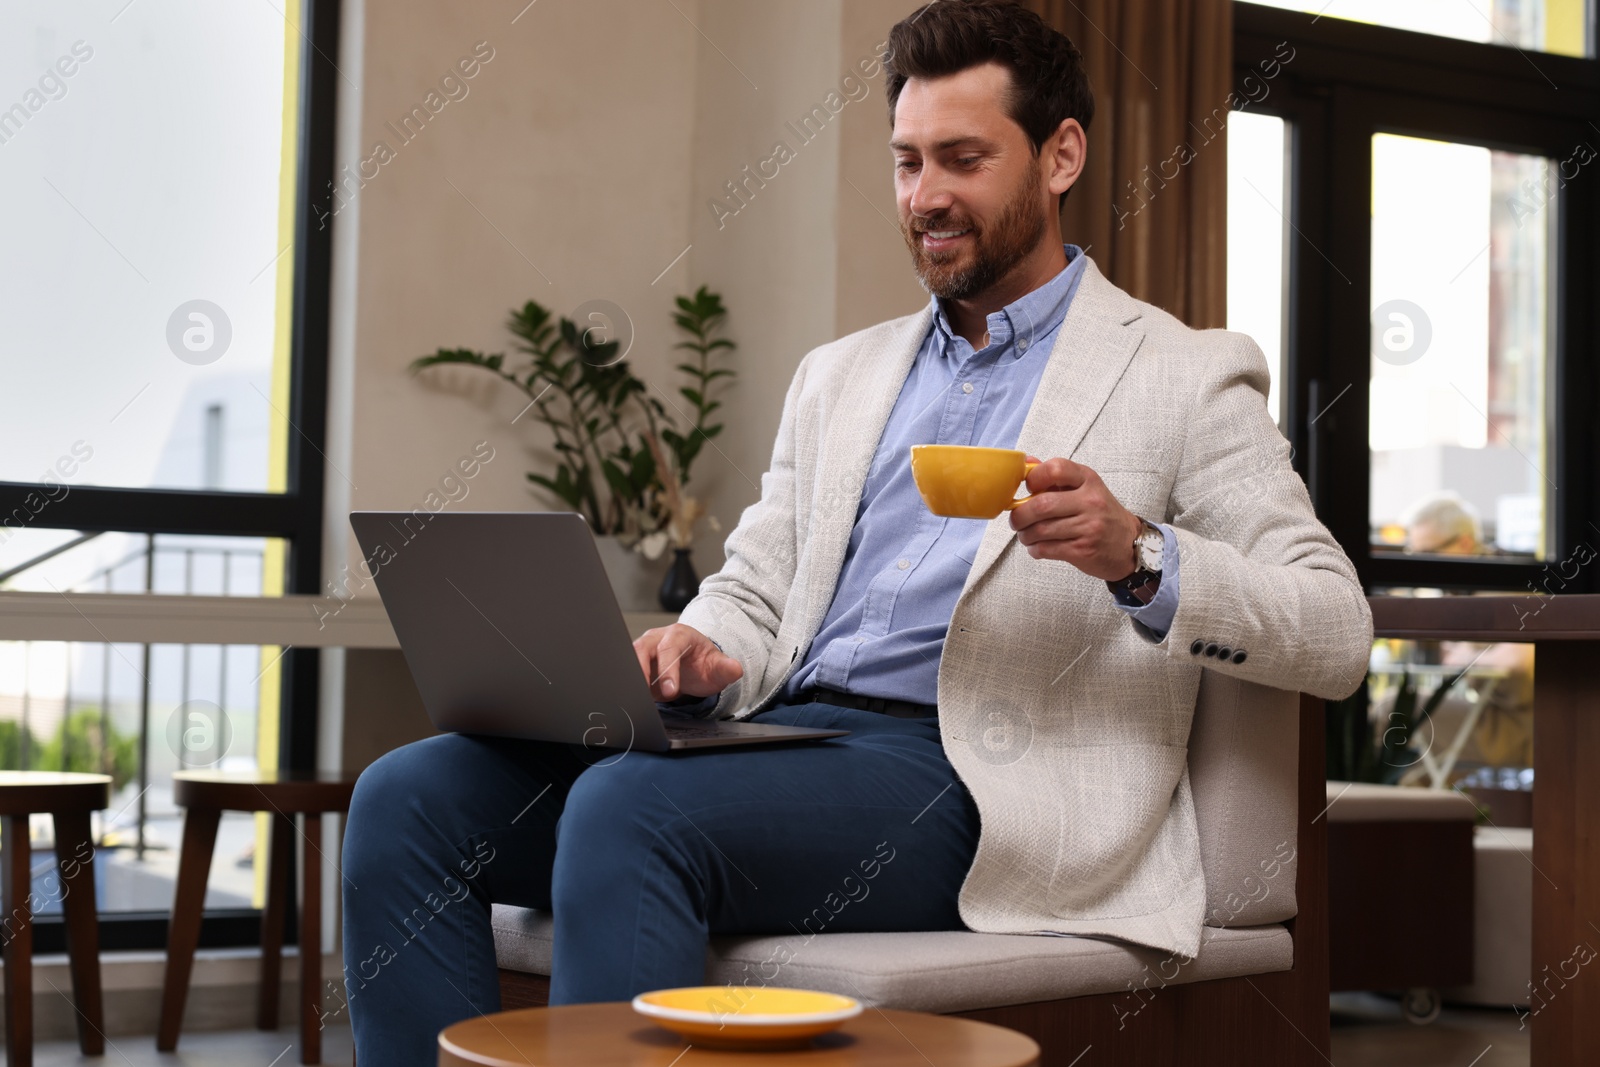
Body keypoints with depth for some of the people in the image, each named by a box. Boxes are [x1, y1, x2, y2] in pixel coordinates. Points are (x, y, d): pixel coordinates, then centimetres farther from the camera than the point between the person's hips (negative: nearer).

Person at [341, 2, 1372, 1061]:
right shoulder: (840, 375, 25)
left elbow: (1336, 634, 0)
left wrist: (1140, 558, -18)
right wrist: (701, 655, -3)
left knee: (626, 807, -33)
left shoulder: (1184, 375, 7)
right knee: (411, 795, -16)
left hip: (962, 780, -6)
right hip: (779, 733, 6)